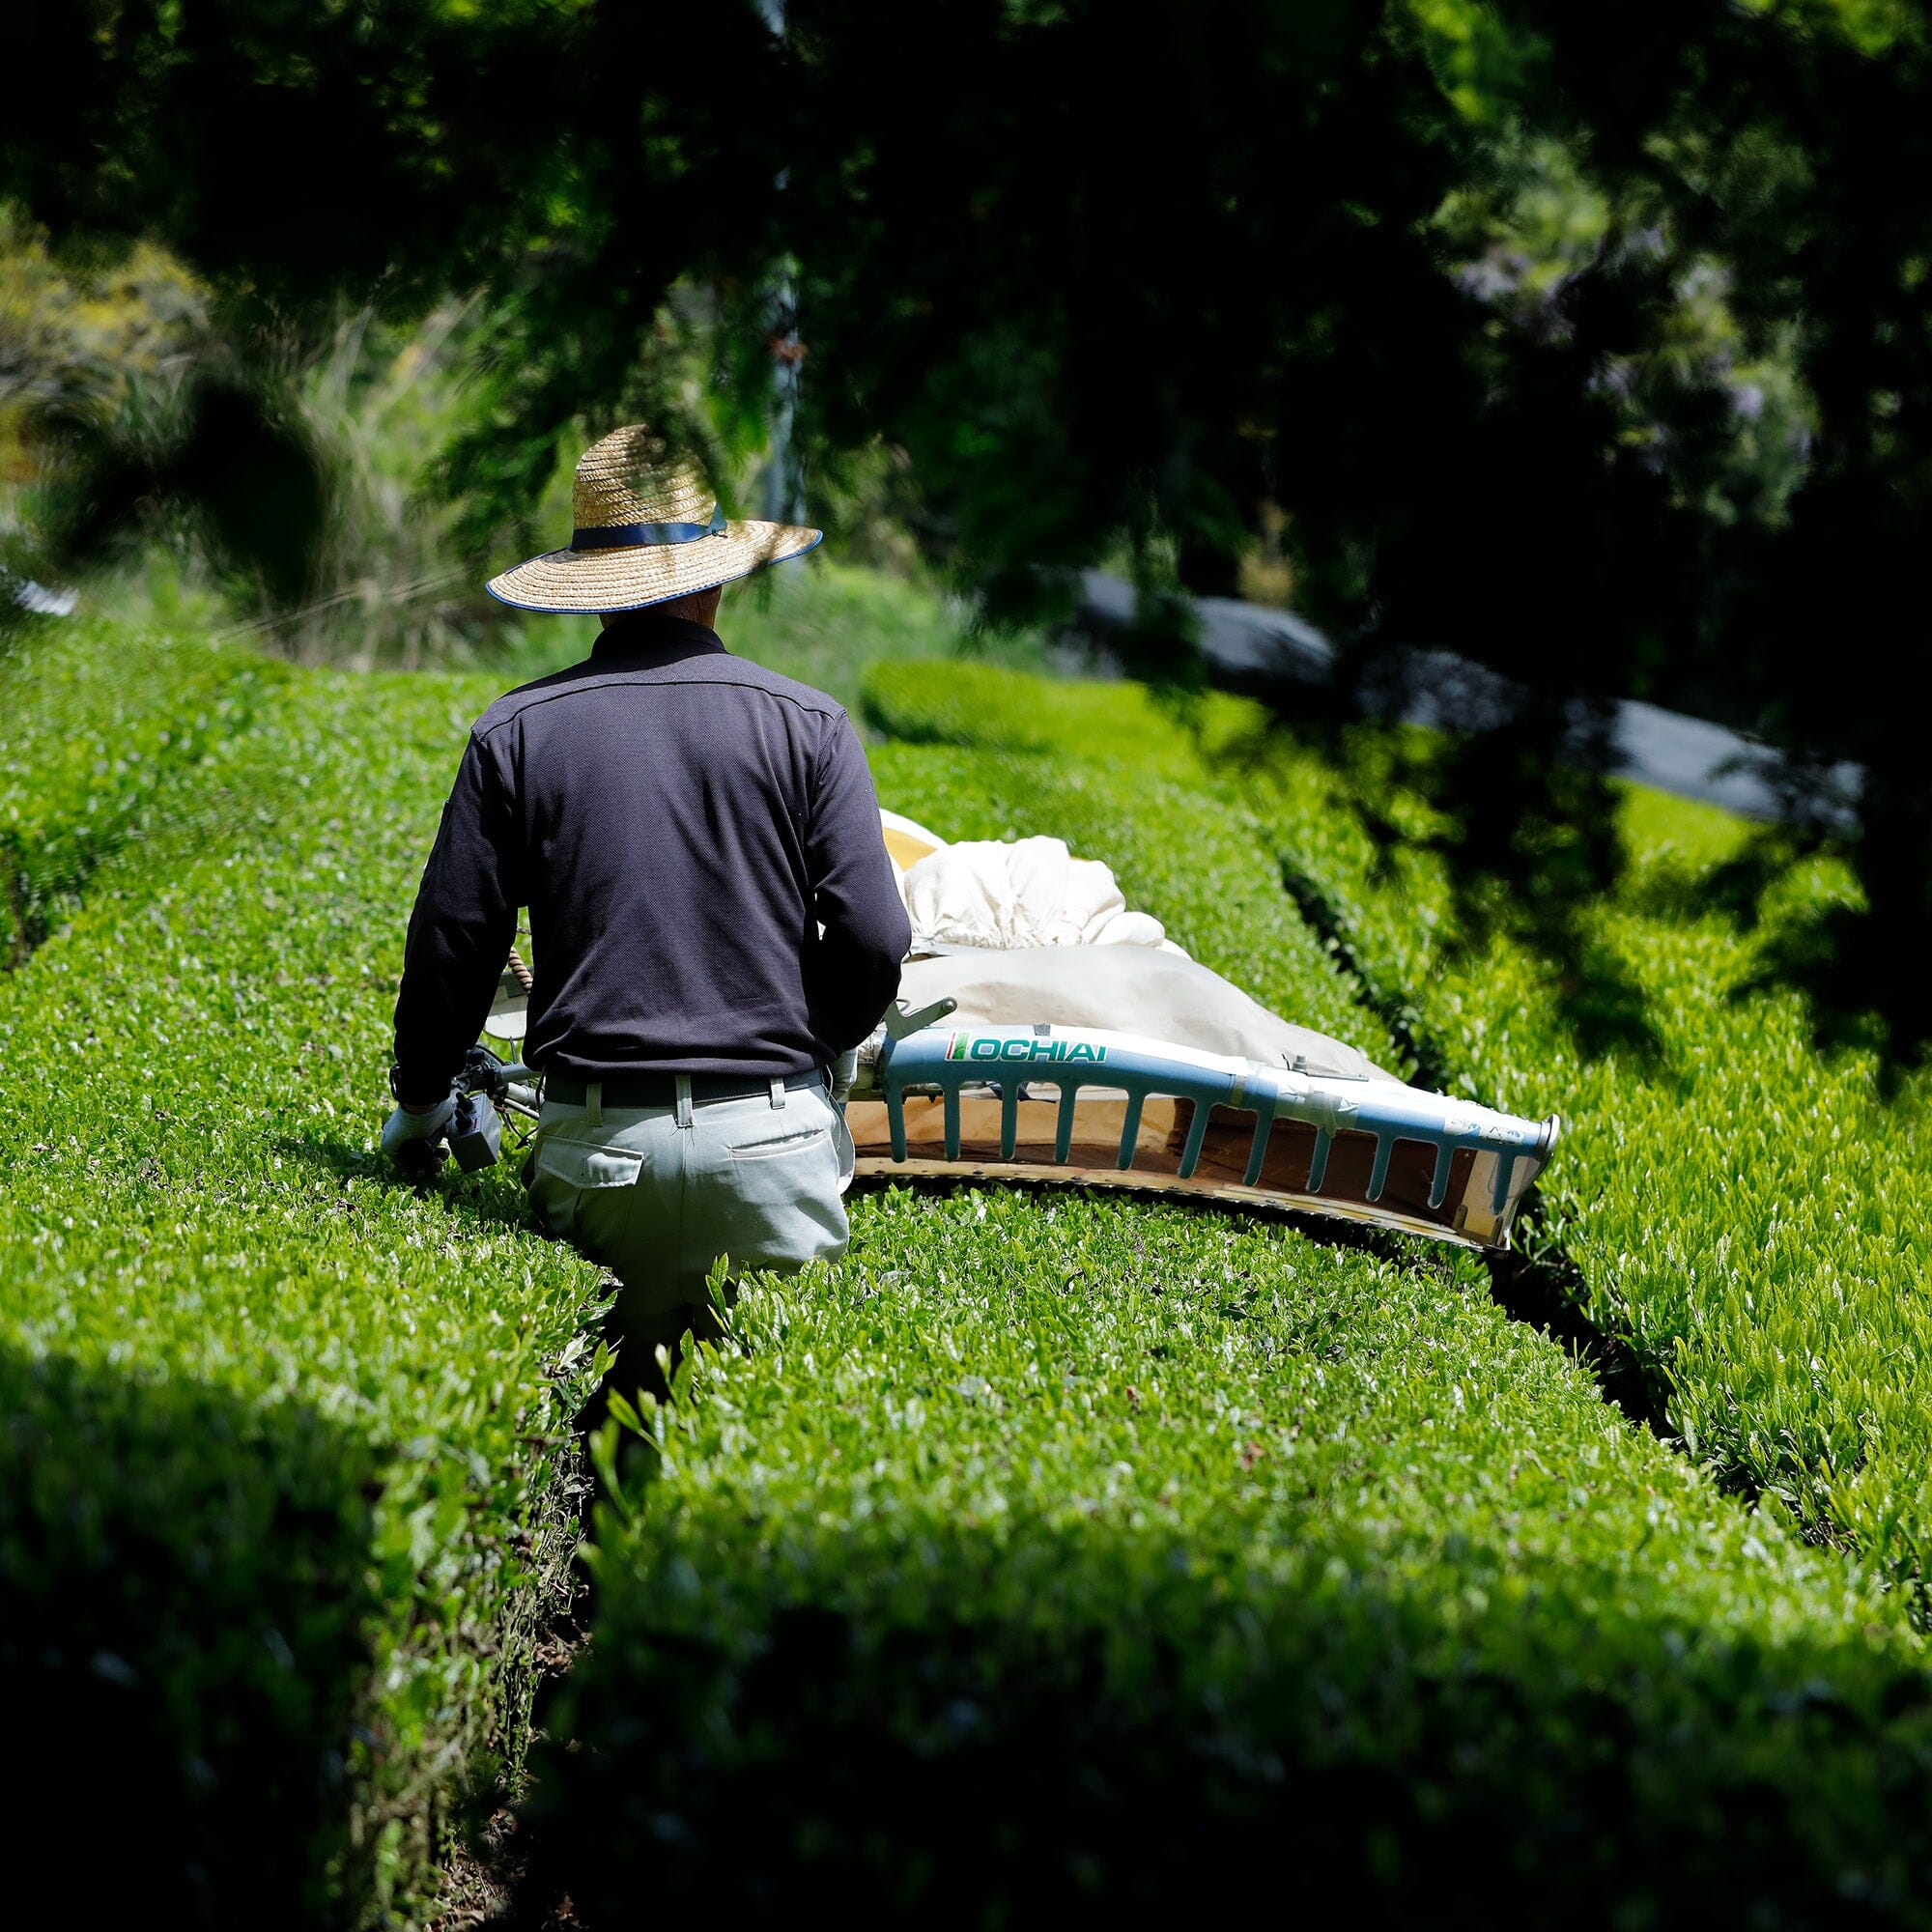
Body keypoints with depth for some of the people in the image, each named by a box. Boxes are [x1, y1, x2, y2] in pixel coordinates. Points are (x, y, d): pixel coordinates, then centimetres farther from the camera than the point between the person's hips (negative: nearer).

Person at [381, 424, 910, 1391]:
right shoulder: (806, 725, 2)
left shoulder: (515, 733, 4)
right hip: (768, 1130, -1)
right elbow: (872, 939, -2)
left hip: (595, 1139, 1)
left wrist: (418, 1102, 21)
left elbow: (452, 940, 5)